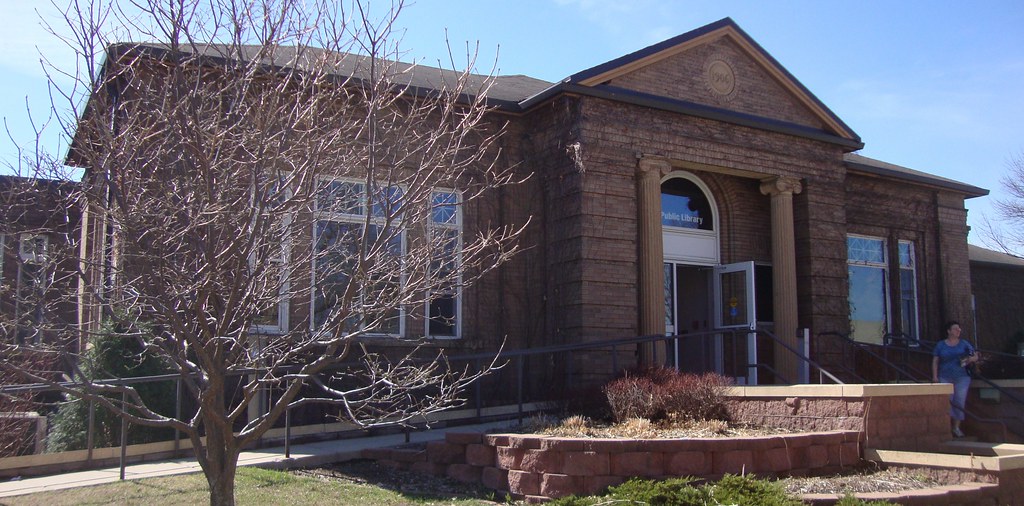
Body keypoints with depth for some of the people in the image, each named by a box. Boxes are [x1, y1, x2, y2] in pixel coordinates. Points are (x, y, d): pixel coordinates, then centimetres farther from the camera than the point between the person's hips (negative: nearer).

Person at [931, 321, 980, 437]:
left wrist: (972, 359, -15)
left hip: (962, 378, 1)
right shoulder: (940, 345, 6)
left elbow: (975, 356, 9)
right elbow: (935, 361, 6)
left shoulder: (964, 343, 9)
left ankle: (956, 428, 13)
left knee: (959, 402, 2)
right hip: (945, 378, -1)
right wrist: (935, 376, -3)